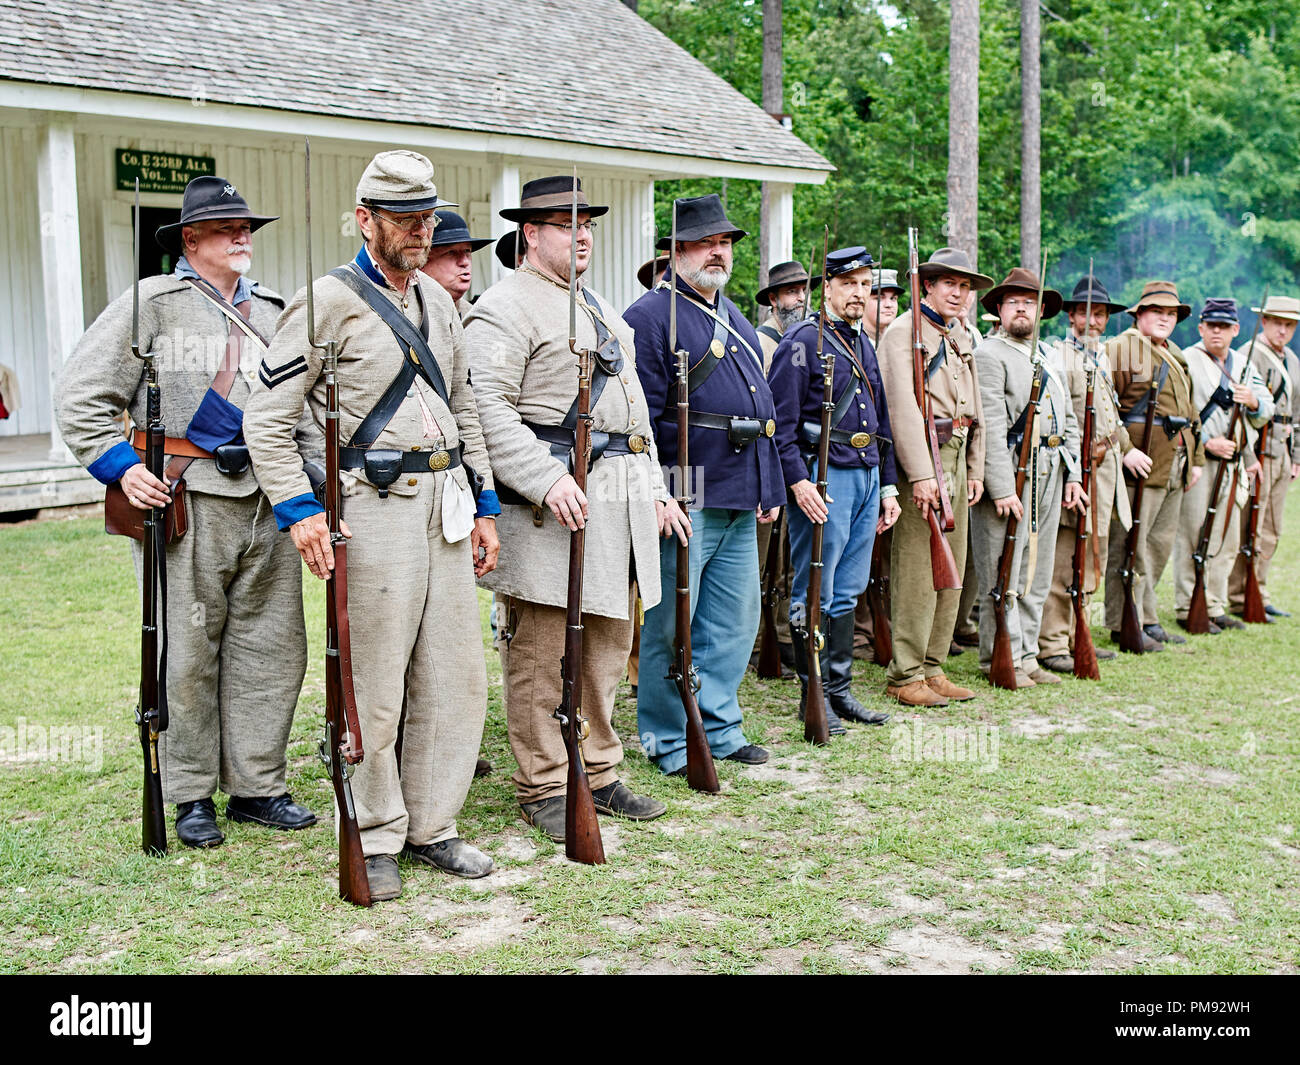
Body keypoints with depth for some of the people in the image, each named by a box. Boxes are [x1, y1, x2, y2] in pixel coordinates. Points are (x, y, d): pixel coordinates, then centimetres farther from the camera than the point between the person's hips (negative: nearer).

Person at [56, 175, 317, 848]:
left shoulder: (273, 312, 17)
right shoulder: (150, 304, 2)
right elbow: (81, 399, 0)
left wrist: (305, 474, 10)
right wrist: (121, 466, -11)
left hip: (269, 502, 5)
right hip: (184, 502, -5)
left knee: (273, 648, 6)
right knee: (188, 653, 0)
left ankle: (256, 787, 18)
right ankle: (191, 798, 14)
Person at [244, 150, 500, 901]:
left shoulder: (438, 302, 15)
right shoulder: (329, 301, -6)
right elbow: (267, 419, -8)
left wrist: (484, 505, 15)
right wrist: (300, 510, -17)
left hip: (446, 502, 7)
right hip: (375, 507, -7)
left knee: (457, 676, 8)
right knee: (375, 686, 0)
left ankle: (431, 825, 22)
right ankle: (375, 839, 16)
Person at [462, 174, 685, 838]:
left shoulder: (601, 308, 22)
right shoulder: (505, 308, -7)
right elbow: (488, 410, -18)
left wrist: (655, 487, 20)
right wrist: (547, 481, -26)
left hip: (621, 497, 9)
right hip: (551, 501, -9)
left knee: (608, 643, 14)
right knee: (541, 653, -2)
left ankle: (598, 774, 25)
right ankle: (543, 790, 8)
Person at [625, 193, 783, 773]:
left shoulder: (738, 321, 20)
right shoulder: (650, 317, -8)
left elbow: (763, 410, 24)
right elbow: (639, 419, -14)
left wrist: (770, 489, 19)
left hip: (740, 505, 9)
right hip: (686, 501, -8)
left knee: (735, 621, 13)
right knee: (670, 626, 0)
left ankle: (720, 728, 26)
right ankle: (668, 742, 12)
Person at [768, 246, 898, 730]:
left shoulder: (864, 345, 18)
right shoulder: (803, 341, -6)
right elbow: (781, 421, -12)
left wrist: (887, 485, 19)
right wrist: (798, 480, -21)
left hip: (867, 476, 8)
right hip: (823, 477, -8)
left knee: (847, 592, 12)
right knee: (815, 594, -2)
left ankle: (840, 689, 19)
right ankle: (813, 695, 5)